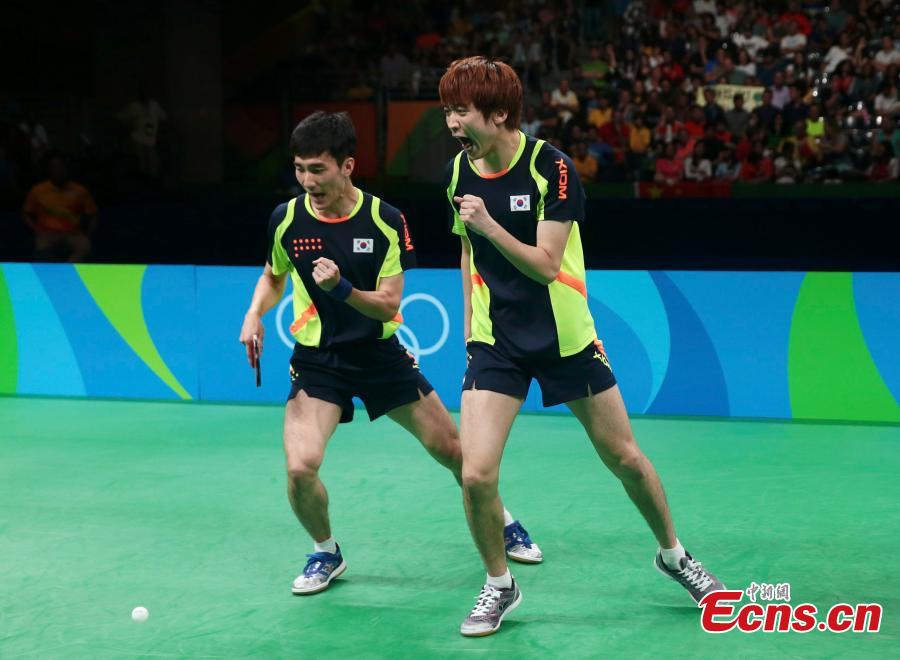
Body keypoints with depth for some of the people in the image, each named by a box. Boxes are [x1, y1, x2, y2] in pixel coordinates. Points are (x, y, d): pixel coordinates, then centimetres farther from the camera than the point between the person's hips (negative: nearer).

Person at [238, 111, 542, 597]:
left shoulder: (386, 221, -12)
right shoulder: (286, 219, -7)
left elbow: (389, 306, -14)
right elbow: (273, 277, 14)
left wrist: (341, 288, -32)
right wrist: (255, 314, -7)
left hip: (380, 354, 0)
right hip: (318, 360, 0)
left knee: (452, 449, 5)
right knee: (300, 469, -21)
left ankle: (503, 524, 34)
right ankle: (326, 553, 8)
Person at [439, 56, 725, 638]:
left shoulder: (551, 167, -17)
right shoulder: (459, 171, -1)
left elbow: (546, 265, -21)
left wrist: (490, 225, -34)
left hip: (565, 337, -3)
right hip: (496, 342, 3)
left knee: (624, 458, 8)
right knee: (476, 475, -12)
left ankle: (673, 555, 33)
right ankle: (499, 585, 11)